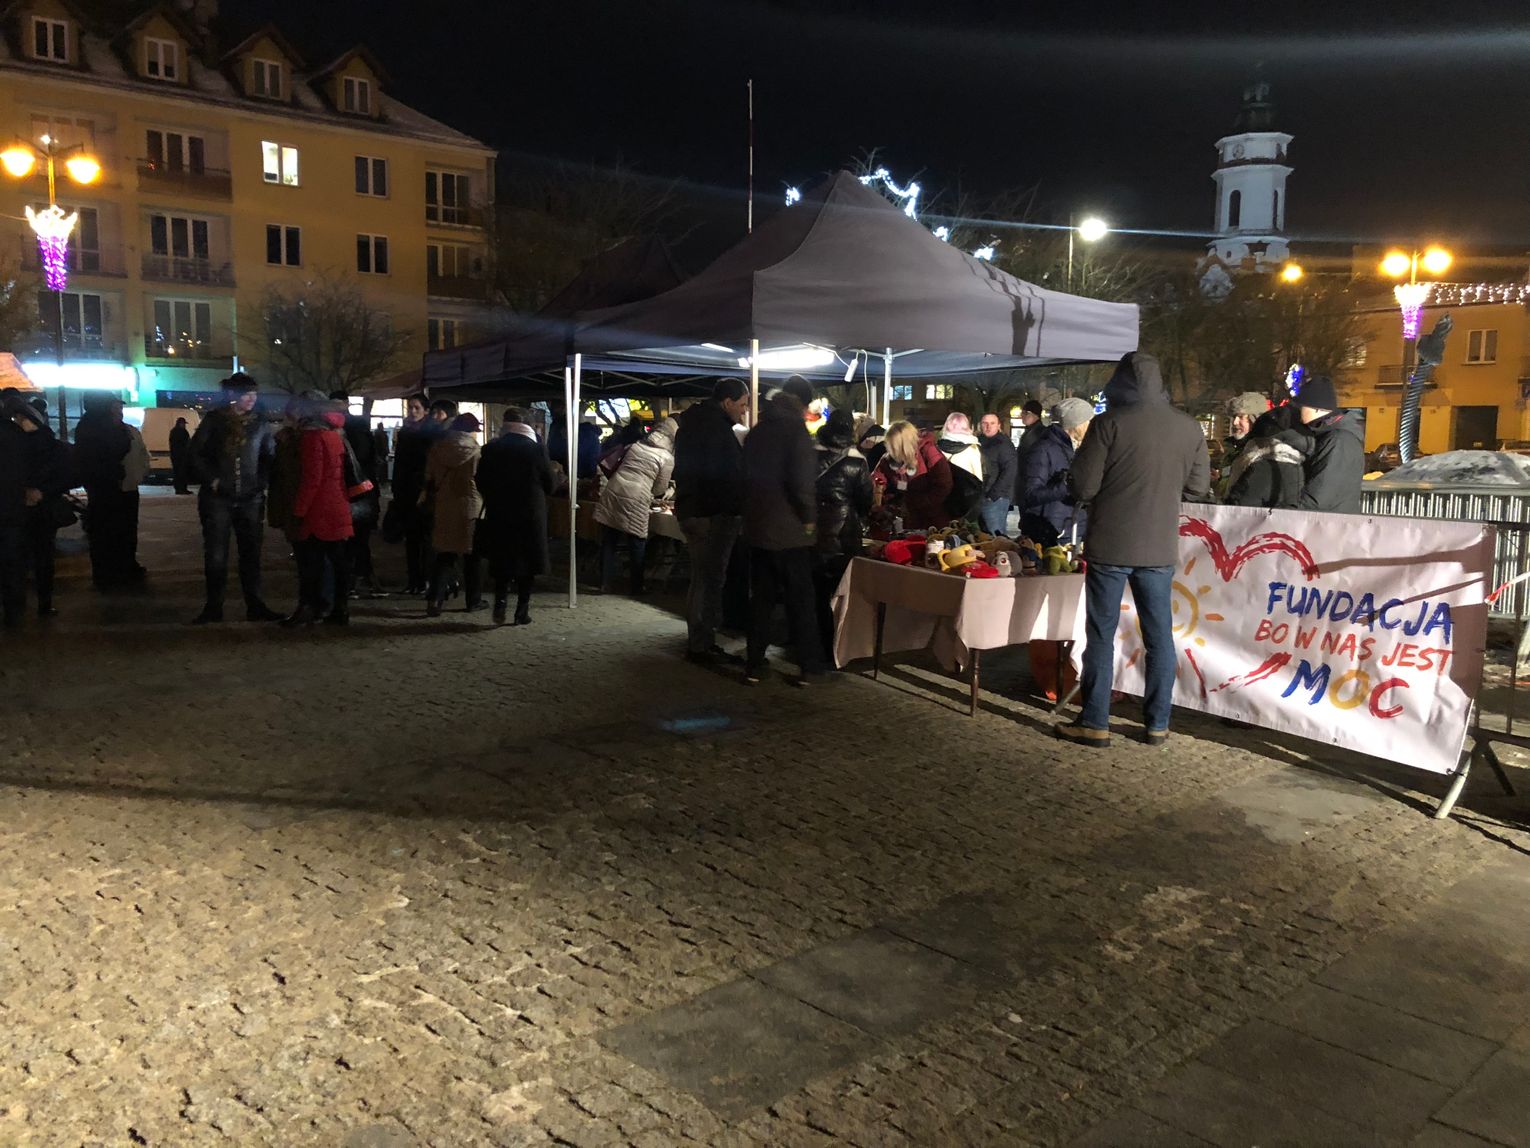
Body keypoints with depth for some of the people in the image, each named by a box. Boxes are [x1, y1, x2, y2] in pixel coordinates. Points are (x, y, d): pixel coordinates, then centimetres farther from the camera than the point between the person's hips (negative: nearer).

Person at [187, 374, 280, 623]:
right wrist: (212, 480, -6)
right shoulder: (214, 420, 0)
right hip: (218, 498, -1)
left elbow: (270, 456, 9)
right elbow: (195, 453, 2)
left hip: (250, 499, 1)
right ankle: (213, 607, 10)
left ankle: (255, 605, 13)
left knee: (251, 553, 5)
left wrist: (263, 482, -3)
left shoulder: (260, 422, 5)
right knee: (215, 555, 1)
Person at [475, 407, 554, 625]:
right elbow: (549, 484, -1)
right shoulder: (536, 448, -7)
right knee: (526, 563, 7)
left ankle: (500, 605, 0)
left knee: (502, 561, 13)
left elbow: (480, 483, 1)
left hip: (499, 515, 1)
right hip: (531, 515, -1)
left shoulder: (490, 449, -3)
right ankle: (522, 612, 7)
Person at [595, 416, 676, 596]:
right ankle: (637, 586, 16)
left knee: (609, 541, 9)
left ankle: (606, 584, 13)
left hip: (613, 492, 5)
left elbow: (612, 465, 23)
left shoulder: (635, 446, 15)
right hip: (635, 500, -5)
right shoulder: (667, 458, 3)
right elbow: (660, 489, 9)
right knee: (637, 544, 8)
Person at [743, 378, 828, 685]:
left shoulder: (756, 432, 12)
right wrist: (809, 518, -9)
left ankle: (754, 666, 13)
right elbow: (802, 481, -20)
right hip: (789, 530, -6)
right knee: (801, 600, 2)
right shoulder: (796, 430, -11)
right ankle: (810, 667, 6)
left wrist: (753, 515, 16)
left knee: (760, 598, 12)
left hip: (757, 528, 7)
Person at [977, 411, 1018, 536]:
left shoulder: (1004, 444, -6)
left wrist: (994, 493, -17)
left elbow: (1010, 470, -14)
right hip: (979, 497, 7)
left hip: (997, 498, -7)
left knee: (996, 534, -9)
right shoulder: (979, 442, 16)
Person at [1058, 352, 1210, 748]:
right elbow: (1198, 488, 8)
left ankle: (1095, 723, 7)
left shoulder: (1109, 423, -10)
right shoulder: (1189, 427, 1)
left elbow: (1083, 486, -9)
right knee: (1159, 637, 11)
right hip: (1160, 548, 3)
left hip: (1110, 545, -3)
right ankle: (1157, 724, 16)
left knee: (1101, 635, 4)